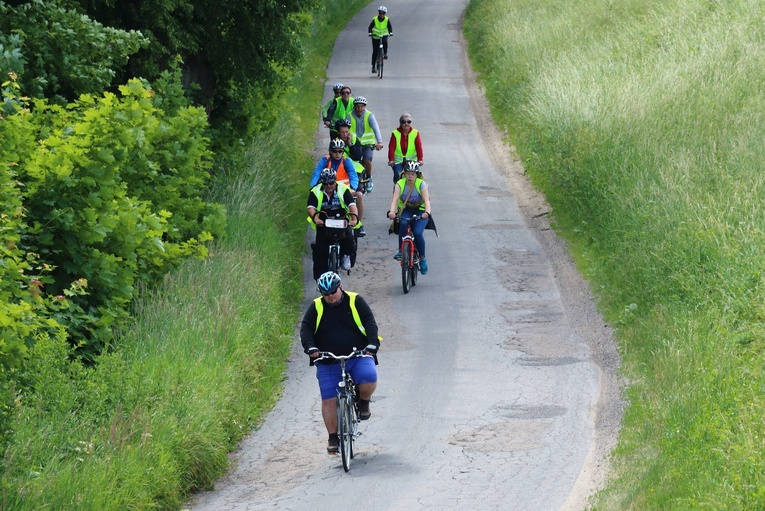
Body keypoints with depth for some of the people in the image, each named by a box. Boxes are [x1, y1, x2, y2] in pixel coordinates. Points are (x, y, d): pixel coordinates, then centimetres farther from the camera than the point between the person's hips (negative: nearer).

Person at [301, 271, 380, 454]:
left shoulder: (355, 302, 1)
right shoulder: (316, 308, 4)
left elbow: (370, 323, -4)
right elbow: (305, 329, 0)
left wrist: (372, 344, -20)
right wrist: (310, 347, -19)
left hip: (358, 356, -2)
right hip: (328, 362, 2)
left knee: (369, 378, -30)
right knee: (329, 400, -4)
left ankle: (363, 403, 2)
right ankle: (333, 437, 9)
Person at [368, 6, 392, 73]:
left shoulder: (387, 20, -9)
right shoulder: (375, 19, -13)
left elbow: (390, 26, -17)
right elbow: (370, 27, -20)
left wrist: (391, 32, -37)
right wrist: (370, 33, -39)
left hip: (384, 35, 0)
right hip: (375, 36, 0)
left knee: (385, 42, -34)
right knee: (375, 51, -5)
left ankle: (385, 53, -7)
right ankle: (373, 66, 2)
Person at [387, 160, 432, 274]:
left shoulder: (421, 184, -14)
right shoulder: (400, 184, -11)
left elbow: (427, 200, -26)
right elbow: (395, 199, -25)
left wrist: (427, 212, -46)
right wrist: (391, 211, -46)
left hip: (420, 211, -1)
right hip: (405, 210, 1)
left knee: (417, 233, -24)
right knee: (403, 224, -34)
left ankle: (422, 258, -5)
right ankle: (401, 251, -23)